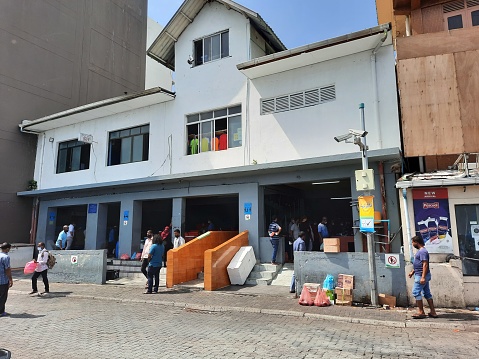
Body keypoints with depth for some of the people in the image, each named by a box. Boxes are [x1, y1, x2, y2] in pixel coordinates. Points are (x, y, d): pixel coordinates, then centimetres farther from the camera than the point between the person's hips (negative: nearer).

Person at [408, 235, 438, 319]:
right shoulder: (420, 251, 16)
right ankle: (433, 312, 17)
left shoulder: (422, 251, -17)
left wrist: (423, 277, -27)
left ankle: (421, 312, -2)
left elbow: (425, 264, -24)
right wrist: (412, 272, 24)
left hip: (421, 276, -10)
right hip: (423, 276, 10)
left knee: (416, 292, -7)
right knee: (427, 293, 12)